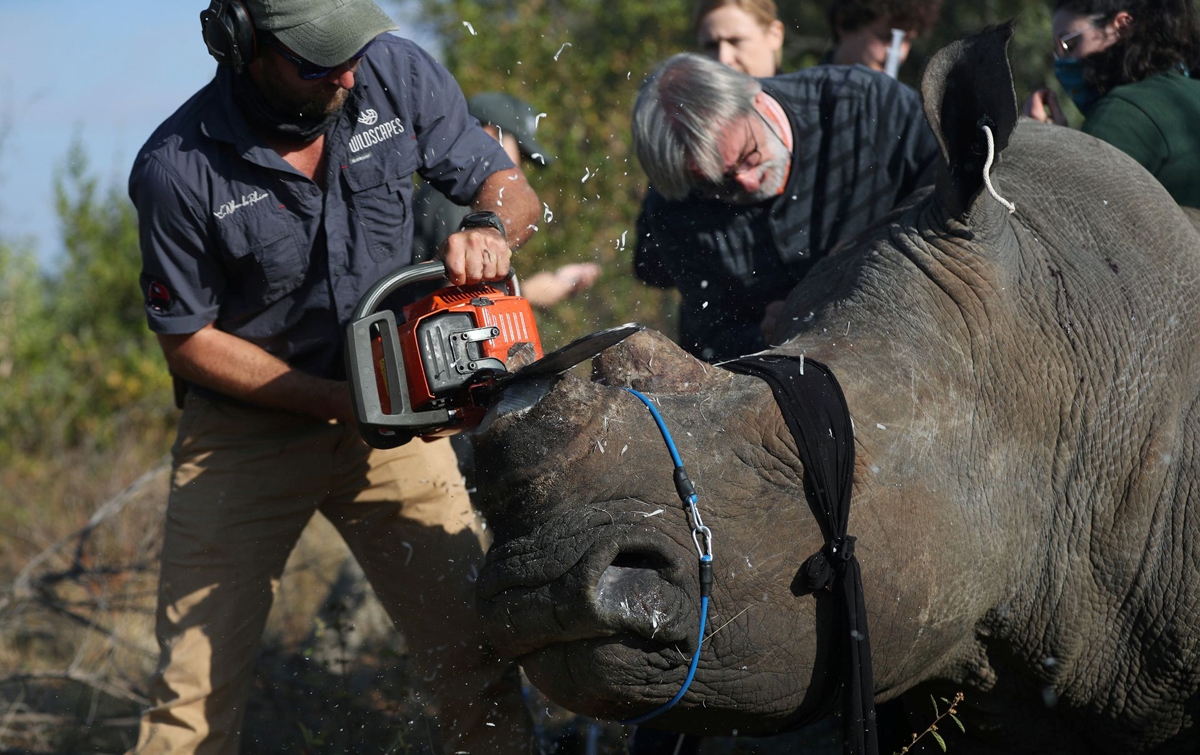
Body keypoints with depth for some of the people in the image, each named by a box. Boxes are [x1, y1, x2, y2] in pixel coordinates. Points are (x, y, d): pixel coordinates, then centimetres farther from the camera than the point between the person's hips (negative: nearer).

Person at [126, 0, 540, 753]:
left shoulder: (395, 73, -12)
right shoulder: (177, 169, -20)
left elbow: (509, 187, 0)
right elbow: (189, 340, -9)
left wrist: (490, 231, -25)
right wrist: (340, 401, -16)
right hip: (248, 430, -2)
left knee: (480, 665, -2)